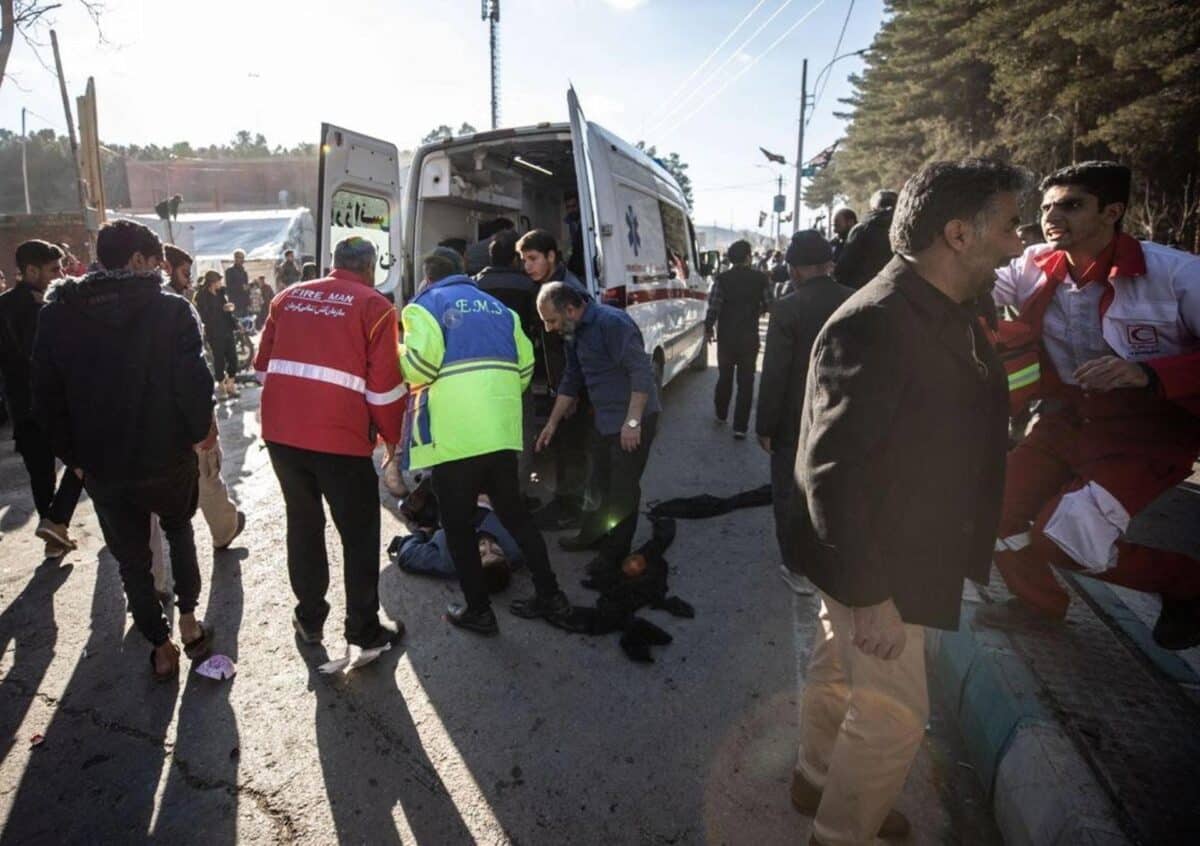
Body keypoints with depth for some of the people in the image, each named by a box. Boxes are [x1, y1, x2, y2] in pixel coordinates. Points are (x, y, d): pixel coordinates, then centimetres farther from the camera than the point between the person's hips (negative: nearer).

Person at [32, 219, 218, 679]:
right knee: (179, 531, 26)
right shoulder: (171, 309, -12)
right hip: (166, 455, -1)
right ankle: (188, 622, 25)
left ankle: (161, 647, 25)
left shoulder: (56, 313, 0)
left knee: (131, 558, 16)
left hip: (101, 463, 2)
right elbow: (193, 380, -18)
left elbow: (46, 395, 2)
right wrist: (201, 429, 0)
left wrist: (72, 453, 11)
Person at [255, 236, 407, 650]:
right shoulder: (374, 305, -2)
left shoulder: (288, 297, 13)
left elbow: (263, 366, 16)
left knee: (303, 523, 21)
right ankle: (364, 630, 19)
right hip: (340, 435, -5)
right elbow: (385, 386, -6)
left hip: (281, 430, 5)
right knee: (360, 534, 10)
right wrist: (393, 438, 8)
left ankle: (309, 618, 32)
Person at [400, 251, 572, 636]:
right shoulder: (497, 306, 20)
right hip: (502, 430, 6)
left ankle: (478, 611, 16)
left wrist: (397, 357, 8)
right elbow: (524, 364, 14)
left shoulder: (425, 305, 3)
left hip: (455, 435, -6)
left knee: (458, 525, 8)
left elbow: (421, 362, -13)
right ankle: (551, 597, 22)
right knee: (514, 512, 18)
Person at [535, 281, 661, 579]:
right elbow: (571, 380, 18)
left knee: (623, 490, 2)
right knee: (600, 484, 20)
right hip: (605, 420, 9)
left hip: (633, 420, -9)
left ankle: (614, 554, 16)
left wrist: (632, 422, -26)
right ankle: (594, 535, 38)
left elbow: (642, 371, -25)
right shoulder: (575, 333, 8)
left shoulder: (611, 323, -21)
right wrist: (552, 423, 19)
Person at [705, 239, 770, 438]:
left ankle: (721, 415, 34)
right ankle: (740, 426, 1)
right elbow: (769, 306, -2)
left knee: (725, 377, 19)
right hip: (749, 338, -1)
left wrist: (708, 329, 3)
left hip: (726, 337, 1)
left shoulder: (722, 279, -9)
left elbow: (713, 308, -12)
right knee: (746, 381, 5)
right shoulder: (760, 279, -6)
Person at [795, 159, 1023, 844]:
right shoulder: (872, 326, -27)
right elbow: (832, 471, -29)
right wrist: (867, 593, -25)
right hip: (876, 568, -9)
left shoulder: (952, 313, 3)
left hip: (911, 552, 9)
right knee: (894, 715, 7)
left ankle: (818, 780, 48)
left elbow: (962, 428, 10)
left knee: (839, 672, 25)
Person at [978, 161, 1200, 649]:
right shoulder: (1034, 268, -3)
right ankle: (1039, 600, 33)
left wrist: (1148, 374, -32)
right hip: (1064, 422, 6)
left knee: (1065, 535, -16)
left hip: (1146, 433, -5)